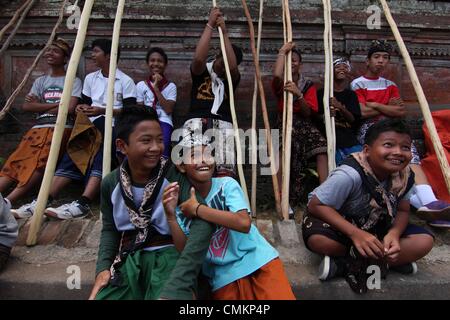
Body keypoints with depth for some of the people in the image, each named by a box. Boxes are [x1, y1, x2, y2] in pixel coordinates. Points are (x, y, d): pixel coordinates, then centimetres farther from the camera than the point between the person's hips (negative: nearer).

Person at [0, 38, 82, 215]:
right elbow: (26, 106, 8)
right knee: (17, 159, -16)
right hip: (38, 127, 5)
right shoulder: (40, 81, 22)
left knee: (39, 162, -26)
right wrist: (56, 105, -3)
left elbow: (69, 108, -7)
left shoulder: (73, 81, 8)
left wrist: (40, 105, 4)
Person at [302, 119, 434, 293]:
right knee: (318, 239, -36)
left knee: (425, 241, -14)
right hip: (343, 225, -5)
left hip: (378, 228, 6)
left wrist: (394, 234, -23)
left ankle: (342, 264, -19)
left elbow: (402, 210, 0)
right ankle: (390, 261, -14)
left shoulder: (405, 176, -13)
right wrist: (355, 233, -35)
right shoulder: (350, 175, -32)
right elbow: (316, 205, -28)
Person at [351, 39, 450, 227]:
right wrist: (389, 107, 4)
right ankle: (420, 199, -40)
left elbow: (401, 112, 10)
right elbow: (362, 112, -8)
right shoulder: (357, 84, 9)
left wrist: (375, 105, 0)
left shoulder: (390, 85, 25)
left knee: (408, 150, -27)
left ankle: (428, 201, -44)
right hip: (368, 129, -4)